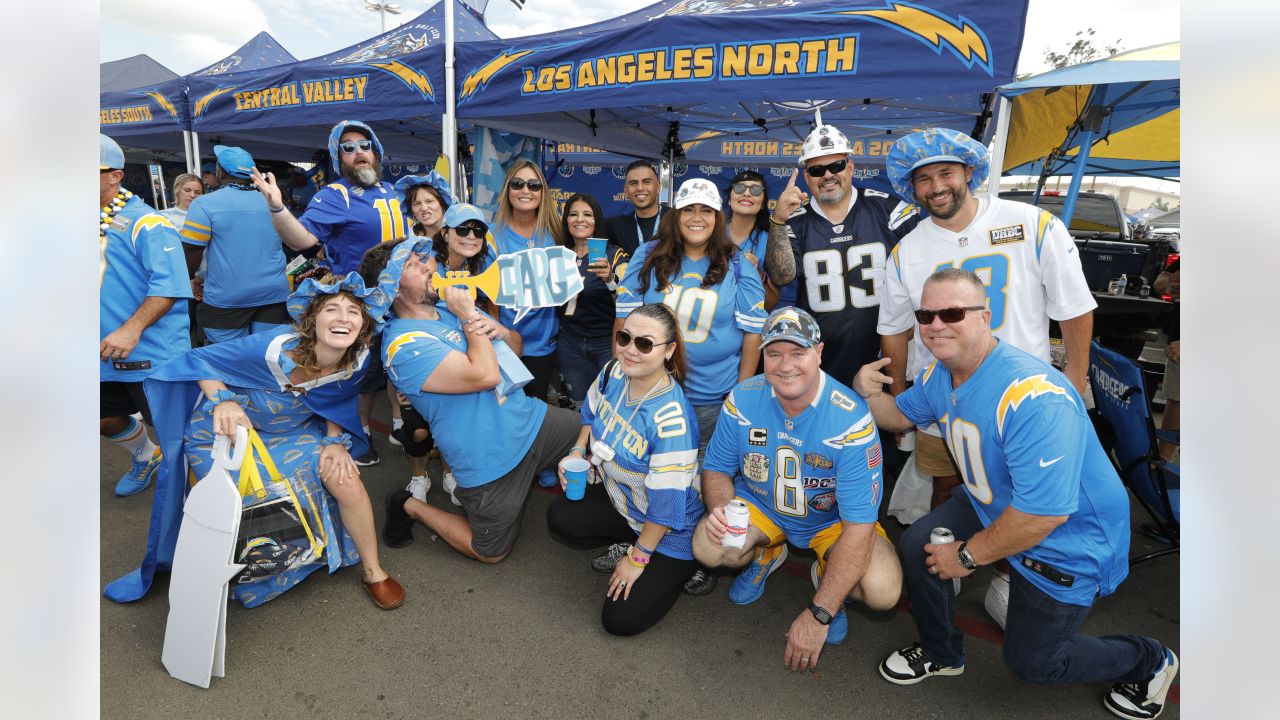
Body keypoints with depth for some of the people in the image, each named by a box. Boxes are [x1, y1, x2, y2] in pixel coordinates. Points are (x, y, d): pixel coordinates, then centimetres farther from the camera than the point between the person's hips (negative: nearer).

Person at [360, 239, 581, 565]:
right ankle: (411, 507, 24)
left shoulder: (451, 308, 5)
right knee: (491, 552, 9)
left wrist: (497, 330, -10)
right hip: (490, 461, -7)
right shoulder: (403, 345, -21)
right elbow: (486, 375, -30)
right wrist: (470, 316, -18)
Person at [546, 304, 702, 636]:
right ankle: (629, 542, 12)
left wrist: (637, 558, -17)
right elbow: (593, 413, 12)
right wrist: (578, 452, -5)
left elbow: (666, 503, -28)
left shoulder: (672, 419, -35)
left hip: (670, 529, -7)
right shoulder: (614, 373, -13)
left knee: (620, 619, -7)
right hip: (621, 498, 7)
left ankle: (683, 566, 15)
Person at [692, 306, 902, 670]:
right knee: (707, 548, -25)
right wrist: (720, 510, -29)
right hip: (760, 506, 3)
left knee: (883, 591, -27)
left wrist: (818, 615, -29)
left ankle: (826, 574, 11)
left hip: (832, 520, -2)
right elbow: (717, 469, -3)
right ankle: (765, 555, 12)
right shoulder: (742, 400, -18)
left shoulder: (851, 420, -29)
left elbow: (859, 527, -28)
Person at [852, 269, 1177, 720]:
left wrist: (968, 556, -22)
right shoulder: (940, 374, -7)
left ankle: (1148, 662, 35)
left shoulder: (1033, 397, -37)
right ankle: (942, 654, 24)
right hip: (994, 506, 7)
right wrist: (868, 393, -12)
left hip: (1068, 537, -7)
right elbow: (901, 414, 13)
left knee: (1030, 662, 6)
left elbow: (1045, 513, -36)